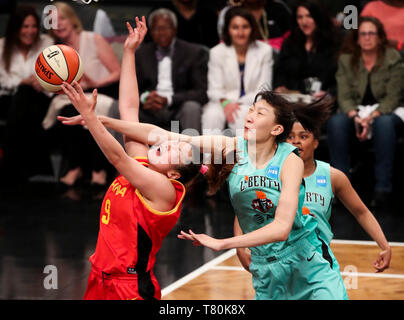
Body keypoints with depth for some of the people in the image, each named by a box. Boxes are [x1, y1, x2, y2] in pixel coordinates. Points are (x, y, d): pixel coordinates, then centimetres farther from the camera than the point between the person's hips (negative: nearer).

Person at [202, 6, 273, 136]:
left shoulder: (264, 51, 4)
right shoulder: (217, 52, 7)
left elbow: (264, 90, 1)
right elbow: (214, 90, 4)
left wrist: (239, 103, -13)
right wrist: (225, 102, -19)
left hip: (251, 104, -1)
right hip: (225, 104, 1)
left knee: (242, 114, -37)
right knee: (213, 115, -35)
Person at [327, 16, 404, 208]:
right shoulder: (346, 60, 3)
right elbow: (344, 97, -3)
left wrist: (371, 117, -24)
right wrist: (356, 117, -23)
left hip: (383, 112, -2)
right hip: (354, 112, 2)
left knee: (384, 123, -38)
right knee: (335, 122, -31)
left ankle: (383, 188, -36)